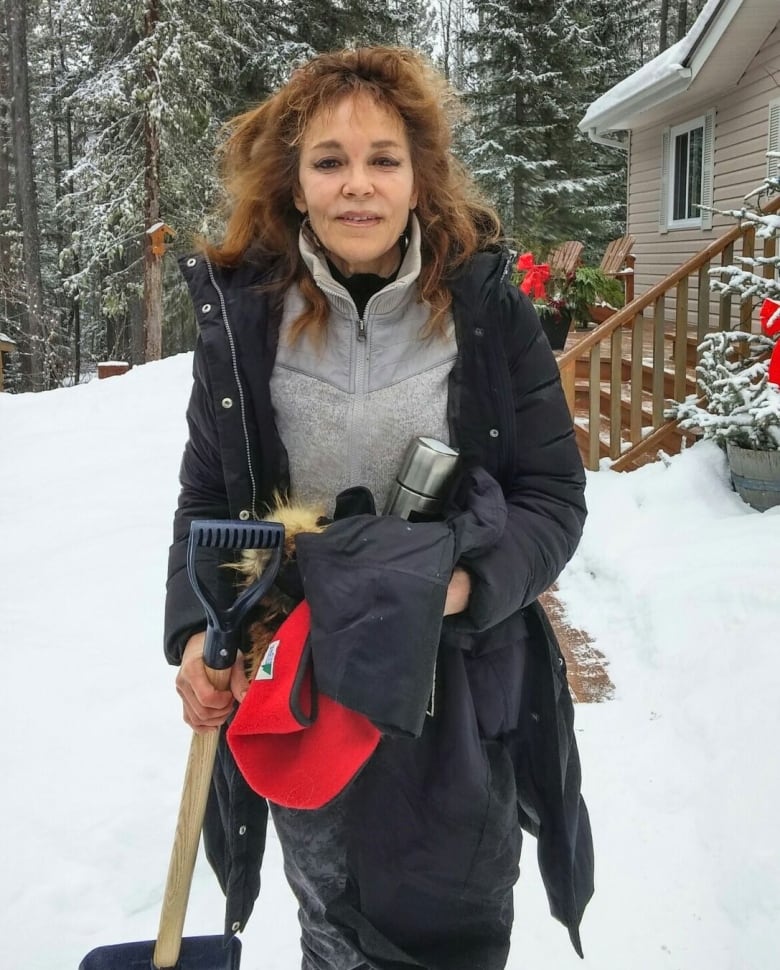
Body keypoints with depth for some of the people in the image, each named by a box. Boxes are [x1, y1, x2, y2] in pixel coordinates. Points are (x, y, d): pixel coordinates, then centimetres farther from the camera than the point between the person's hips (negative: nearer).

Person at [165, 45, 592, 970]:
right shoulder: (242, 313, -4)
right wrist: (196, 631, -11)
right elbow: (206, 499, 4)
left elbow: (554, 494, -5)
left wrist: (468, 581, -22)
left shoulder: (486, 306, -8)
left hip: (460, 688, -1)